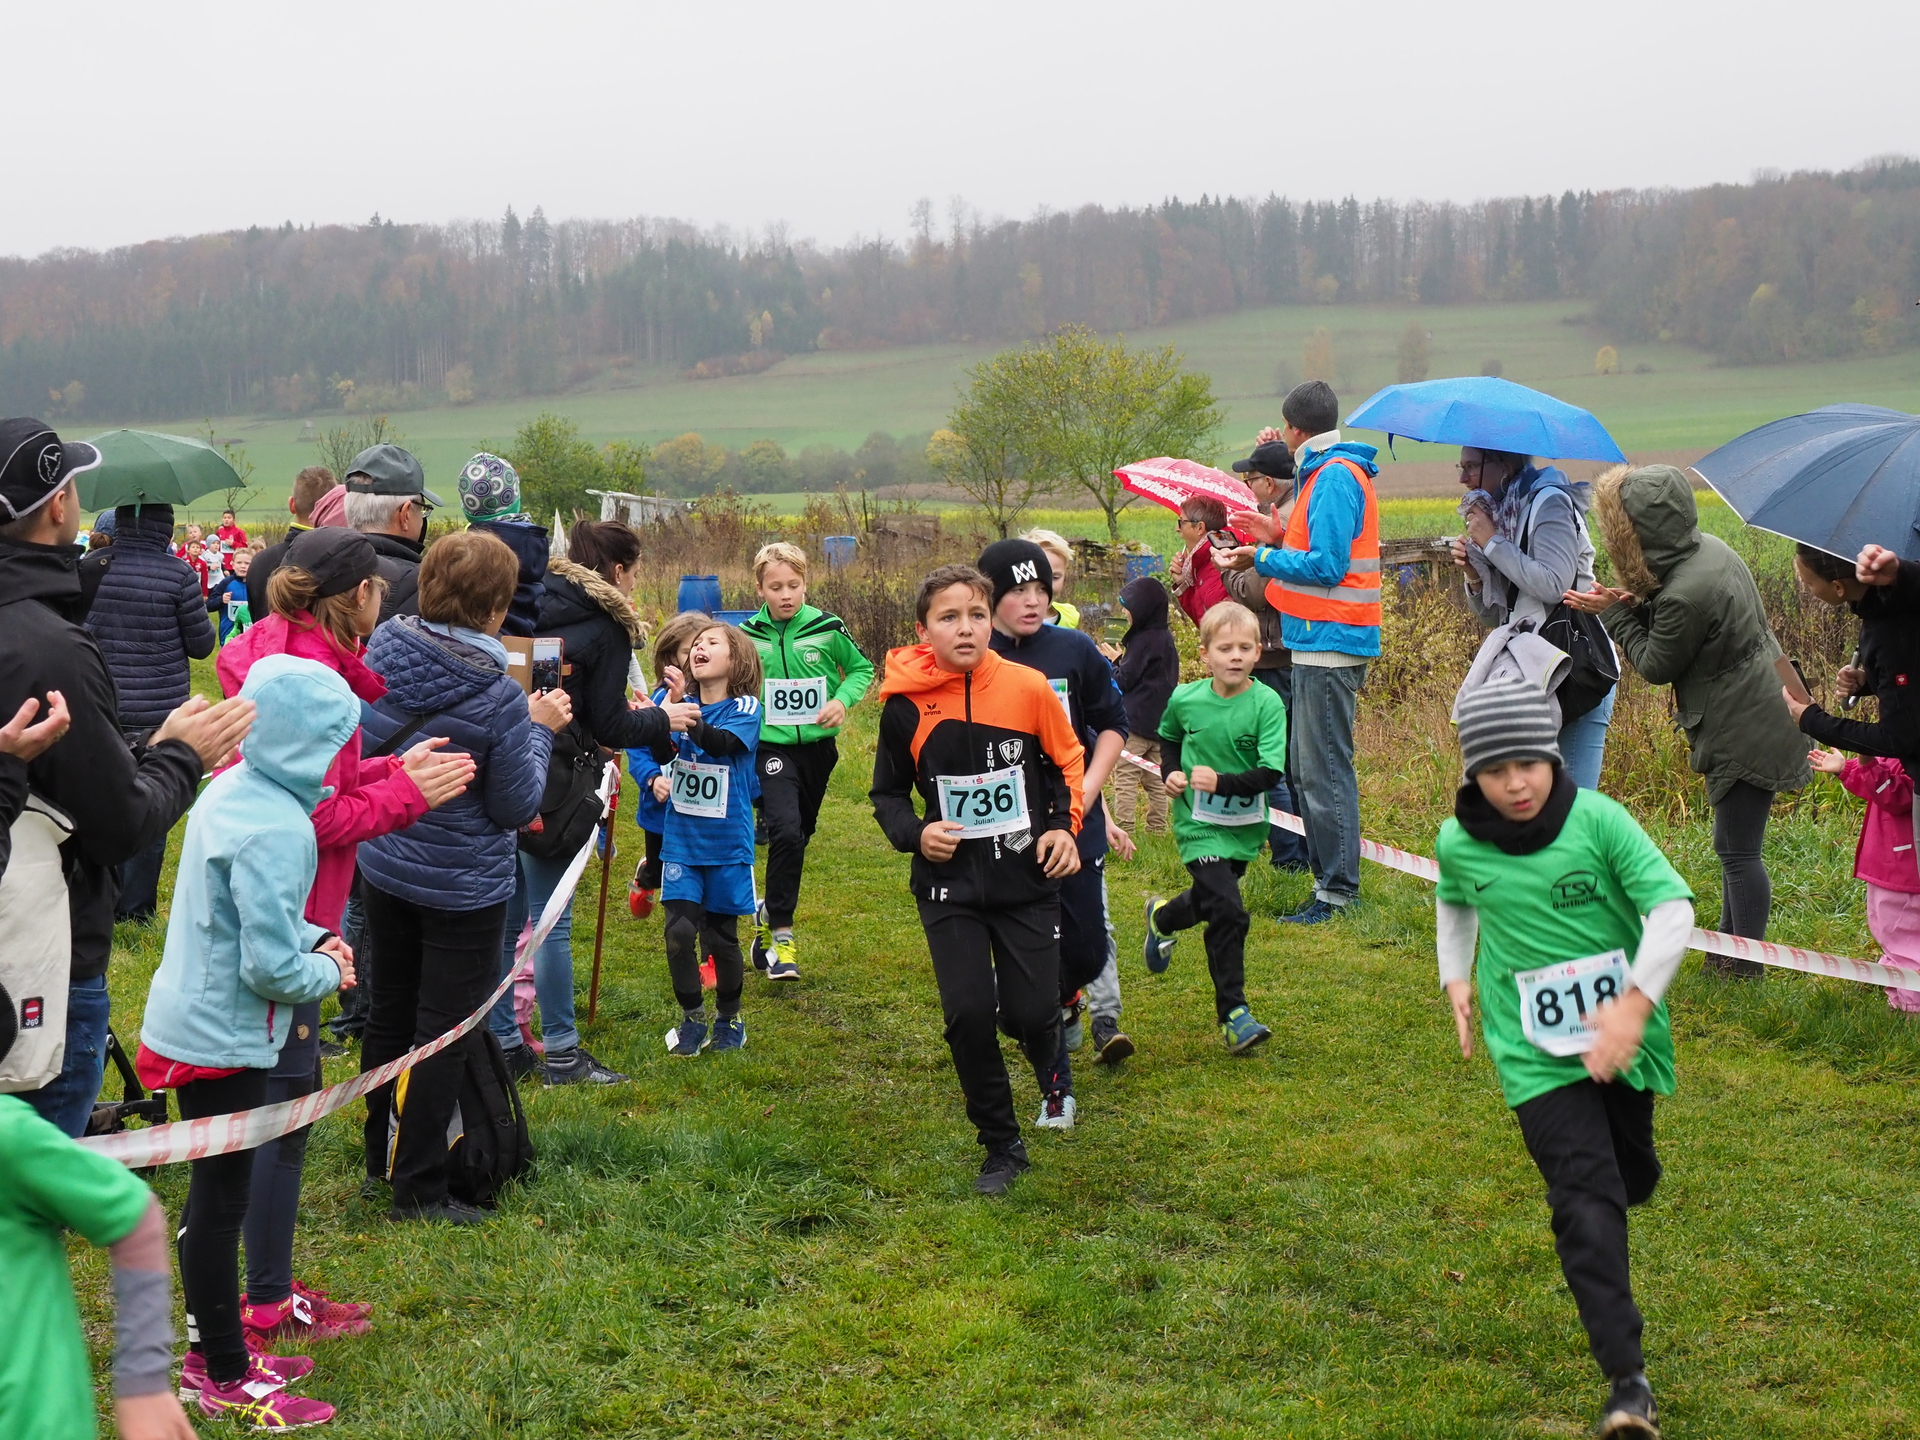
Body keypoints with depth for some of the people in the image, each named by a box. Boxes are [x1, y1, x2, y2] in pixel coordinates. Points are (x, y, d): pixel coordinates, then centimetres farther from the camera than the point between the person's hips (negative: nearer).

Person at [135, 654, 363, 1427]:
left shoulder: (230, 790, 4)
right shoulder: (276, 829, -25)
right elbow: (272, 967, -25)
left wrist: (310, 936, 6)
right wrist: (327, 971, -6)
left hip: (189, 1021, 9)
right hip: (224, 1039, -9)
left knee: (214, 1192, 20)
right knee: (221, 1199, 3)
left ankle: (212, 1349, 33)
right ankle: (226, 1379, 15)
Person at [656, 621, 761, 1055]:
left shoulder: (744, 708, -7)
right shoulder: (682, 703, 2)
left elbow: (722, 744, -27)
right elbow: (664, 754, -12)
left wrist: (691, 721, -46)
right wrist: (664, 719, -33)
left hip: (727, 843, -2)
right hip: (681, 840, 2)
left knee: (721, 936, 6)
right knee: (680, 930, -8)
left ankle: (729, 1018, 26)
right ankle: (691, 1018, 10)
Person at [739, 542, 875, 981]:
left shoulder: (828, 629, -5)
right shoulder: (746, 636, -4)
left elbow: (862, 669, 8)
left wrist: (843, 700, -9)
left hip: (818, 747, 2)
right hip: (772, 748, -2)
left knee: (801, 834, 16)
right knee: (785, 830, -21)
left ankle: (773, 908, 41)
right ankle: (780, 937, -13)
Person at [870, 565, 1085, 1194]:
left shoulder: (1028, 687, -9)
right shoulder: (905, 706, -8)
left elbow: (1067, 761, 8)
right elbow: (887, 793, 6)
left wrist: (1064, 826, -5)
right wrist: (915, 833, -13)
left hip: (1027, 879, 0)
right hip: (950, 887, 0)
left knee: (1030, 1012, -1)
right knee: (968, 1015, -8)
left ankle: (1053, 1073, 39)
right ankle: (1002, 1147, 13)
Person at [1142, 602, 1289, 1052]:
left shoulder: (1266, 704, -15)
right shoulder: (1184, 700, -8)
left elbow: (1269, 773, -22)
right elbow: (1169, 739, 15)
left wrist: (1222, 782, -33)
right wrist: (1170, 771, -2)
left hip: (1244, 827, 2)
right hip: (1198, 824, -1)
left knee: (1211, 900, 21)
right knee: (1228, 912, -15)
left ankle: (1162, 918, 56)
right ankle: (1233, 1014, -5)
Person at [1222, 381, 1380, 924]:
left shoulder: (1334, 477, -15)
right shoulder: (1331, 471, 17)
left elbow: (1326, 567, -20)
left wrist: (1262, 558, -10)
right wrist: (1280, 536, 15)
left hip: (1330, 640, -11)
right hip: (1320, 640, 11)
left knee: (1324, 768, -8)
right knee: (1308, 766, 15)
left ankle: (1338, 890, -4)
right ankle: (1329, 875, 21)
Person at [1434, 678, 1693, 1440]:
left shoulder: (1598, 820, -14)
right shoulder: (1460, 842, -5)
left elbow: (1673, 907, -17)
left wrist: (1635, 1004, -25)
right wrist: (1455, 976, 11)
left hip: (1622, 1040, 1)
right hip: (1537, 1055, -1)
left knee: (1630, 1178, 18)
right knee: (1585, 1198, -13)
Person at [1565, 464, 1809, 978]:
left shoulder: (1686, 595, -27)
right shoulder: (1709, 549, 2)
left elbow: (1656, 666, -13)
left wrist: (1614, 613, -4)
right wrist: (1633, 606, -5)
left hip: (1744, 730, -10)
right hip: (1757, 715, 10)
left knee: (1738, 849, 2)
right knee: (1734, 843, 20)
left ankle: (1745, 967, 12)